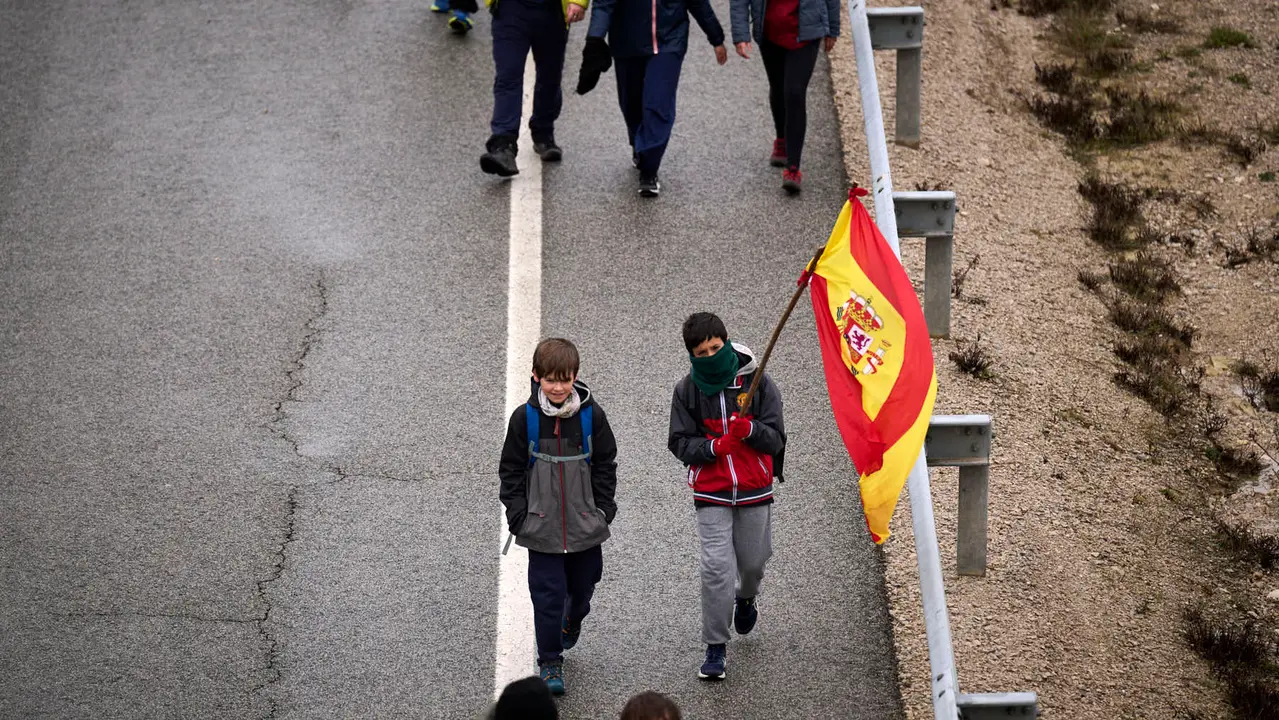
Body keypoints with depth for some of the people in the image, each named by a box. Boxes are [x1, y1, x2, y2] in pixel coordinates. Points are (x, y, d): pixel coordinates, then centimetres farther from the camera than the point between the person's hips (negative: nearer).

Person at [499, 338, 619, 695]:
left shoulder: (591, 415, -6)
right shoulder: (525, 417, -8)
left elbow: (606, 464, 5)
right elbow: (511, 470, 1)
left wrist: (603, 509, 0)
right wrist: (517, 515, -5)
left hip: (585, 526, 2)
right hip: (542, 528, -2)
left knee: (582, 585, 19)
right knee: (547, 595, -4)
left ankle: (572, 620, 52)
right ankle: (550, 663, 9)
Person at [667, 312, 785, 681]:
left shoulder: (757, 382, -6)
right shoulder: (687, 390, -3)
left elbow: (776, 440, -5)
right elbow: (680, 442, -2)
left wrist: (750, 429, -26)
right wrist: (713, 446, -21)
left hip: (754, 490, 1)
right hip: (711, 493, -1)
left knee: (753, 560, 14)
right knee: (716, 566, -11)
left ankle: (746, 598, 52)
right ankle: (715, 649, 0)